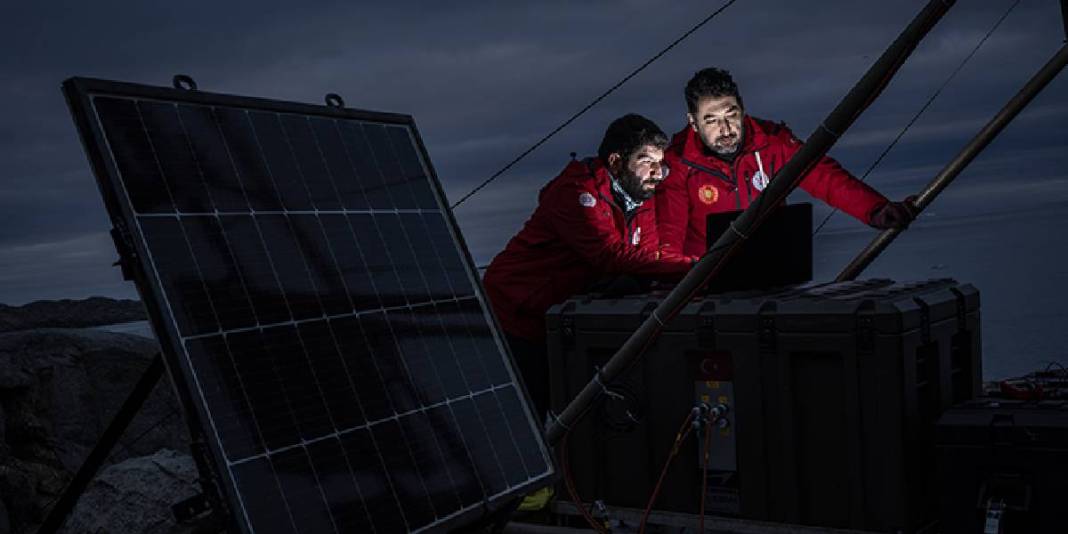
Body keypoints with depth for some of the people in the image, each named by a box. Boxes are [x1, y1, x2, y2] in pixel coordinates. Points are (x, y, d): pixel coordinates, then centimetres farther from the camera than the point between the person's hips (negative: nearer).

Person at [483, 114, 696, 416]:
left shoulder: (642, 200, 4)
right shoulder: (576, 192, -23)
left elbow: (647, 259, -4)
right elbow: (614, 256, -34)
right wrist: (693, 267, -37)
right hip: (517, 319, -8)